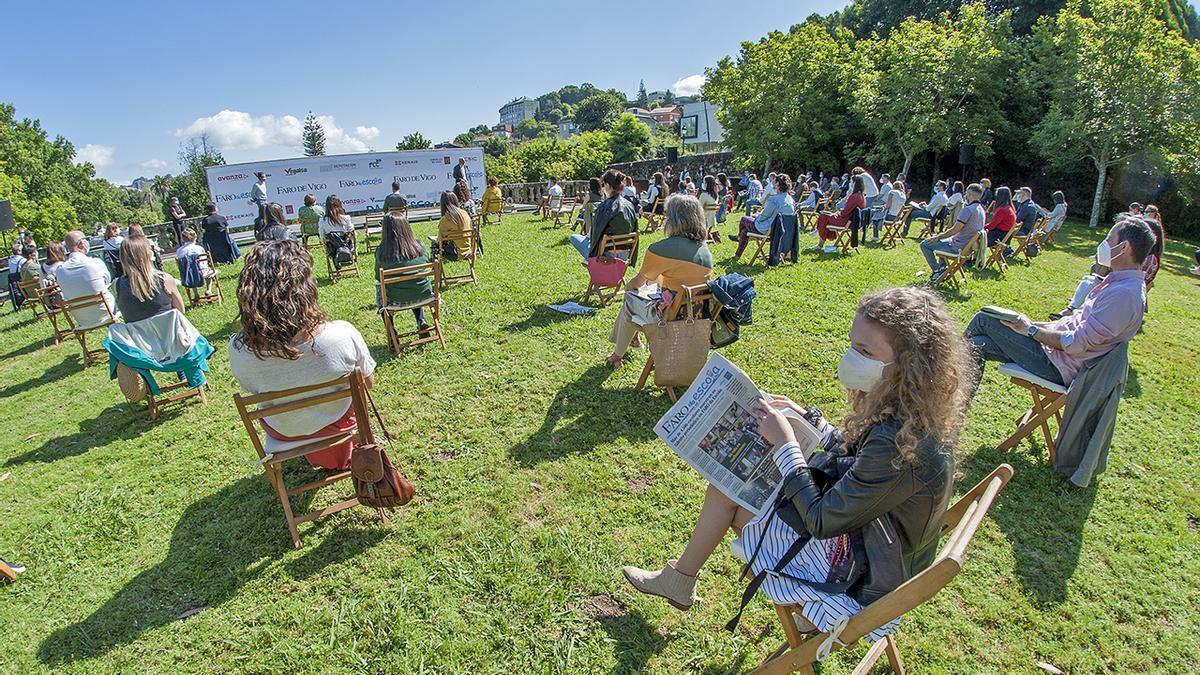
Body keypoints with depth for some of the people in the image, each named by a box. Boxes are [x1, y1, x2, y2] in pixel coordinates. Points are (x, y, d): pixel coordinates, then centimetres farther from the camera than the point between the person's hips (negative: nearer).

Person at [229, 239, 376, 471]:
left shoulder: (238, 349, -30)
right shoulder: (342, 334, -37)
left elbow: (252, 390, -8)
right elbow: (368, 381, -17)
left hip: (284, 432, 2)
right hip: (337, 424, -1)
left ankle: (319, 458, 58)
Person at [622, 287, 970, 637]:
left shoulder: (902, 443, -36)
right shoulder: (911, 415, -8)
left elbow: (822, 521, -27)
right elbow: (853, 457, 11)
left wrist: (785, 444, -23)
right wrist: (808, 419, 1)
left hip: (860, 579, -8)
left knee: (729, 499, 0)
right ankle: (678, 580, 22)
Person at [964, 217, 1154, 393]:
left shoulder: (1124, 294, -20)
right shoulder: (1120, 282, 12)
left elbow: (1076, 345, -23)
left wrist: (1031, 330, -12)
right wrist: (1036, 324, 9)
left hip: (1059, 367, -9)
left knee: (984, 320, -7)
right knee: (978, 345, -1)